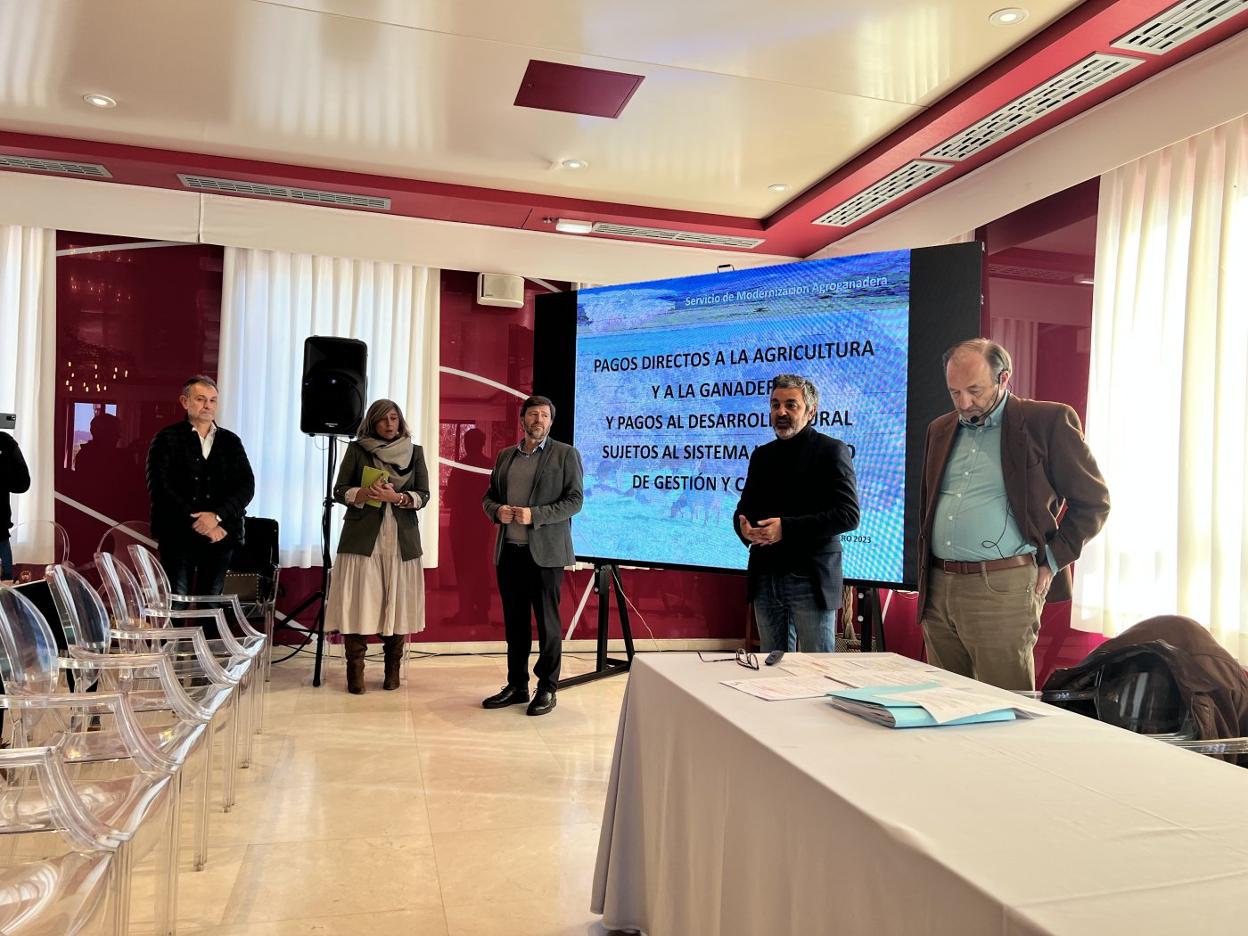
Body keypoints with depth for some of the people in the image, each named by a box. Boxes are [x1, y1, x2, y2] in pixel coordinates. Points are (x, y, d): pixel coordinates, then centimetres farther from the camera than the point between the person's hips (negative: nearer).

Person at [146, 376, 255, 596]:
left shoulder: (231, 441, 13)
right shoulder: (166, 439, 4)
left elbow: (246, 487, 4)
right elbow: (159, 488, -6)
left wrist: (216, 516, -12)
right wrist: (197, 522, -13)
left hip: (220, 535, 3)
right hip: (178, 536, -3)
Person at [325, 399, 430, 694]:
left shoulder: (415, 452, 10)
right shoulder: (357, 449, 8)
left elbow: (423, 495, 4)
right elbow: (340, 490, 4)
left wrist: (396, 497, -14)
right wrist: (364, 493, -16)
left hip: (401, 541, 1)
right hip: (362, 539, -1)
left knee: (397, 604, 0)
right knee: (357, 603, -5)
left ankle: (393, 669, 10)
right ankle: (355, 670, 2)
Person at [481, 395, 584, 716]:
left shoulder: (566, 454, -1)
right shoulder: (505, 456, 15)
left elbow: (574, 500, -8)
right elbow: (488, 496, 18)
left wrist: (534, 515, -18)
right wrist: (497, 510, -5)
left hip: (545, 553, -5)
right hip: (509, 551, 5)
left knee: (547, 623, 1)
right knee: (514, 622, 11)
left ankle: (547, 689, 12)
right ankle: (516, 686, 22)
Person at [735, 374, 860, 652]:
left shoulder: (831, 451, -2)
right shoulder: (762, 455, 16)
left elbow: (848, 515, -12)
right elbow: (744, 508, 19)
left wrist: (786, 528, -20)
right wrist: (745, 528, -6)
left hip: (810, 581, -5)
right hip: (766, 579, 6)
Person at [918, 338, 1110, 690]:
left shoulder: (1048, 421, -3)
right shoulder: (940, 429, 15)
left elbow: (1094, 501, 1)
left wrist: (1052, 561, -5)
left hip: (1003, 590, -5)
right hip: (938, 589, 6)